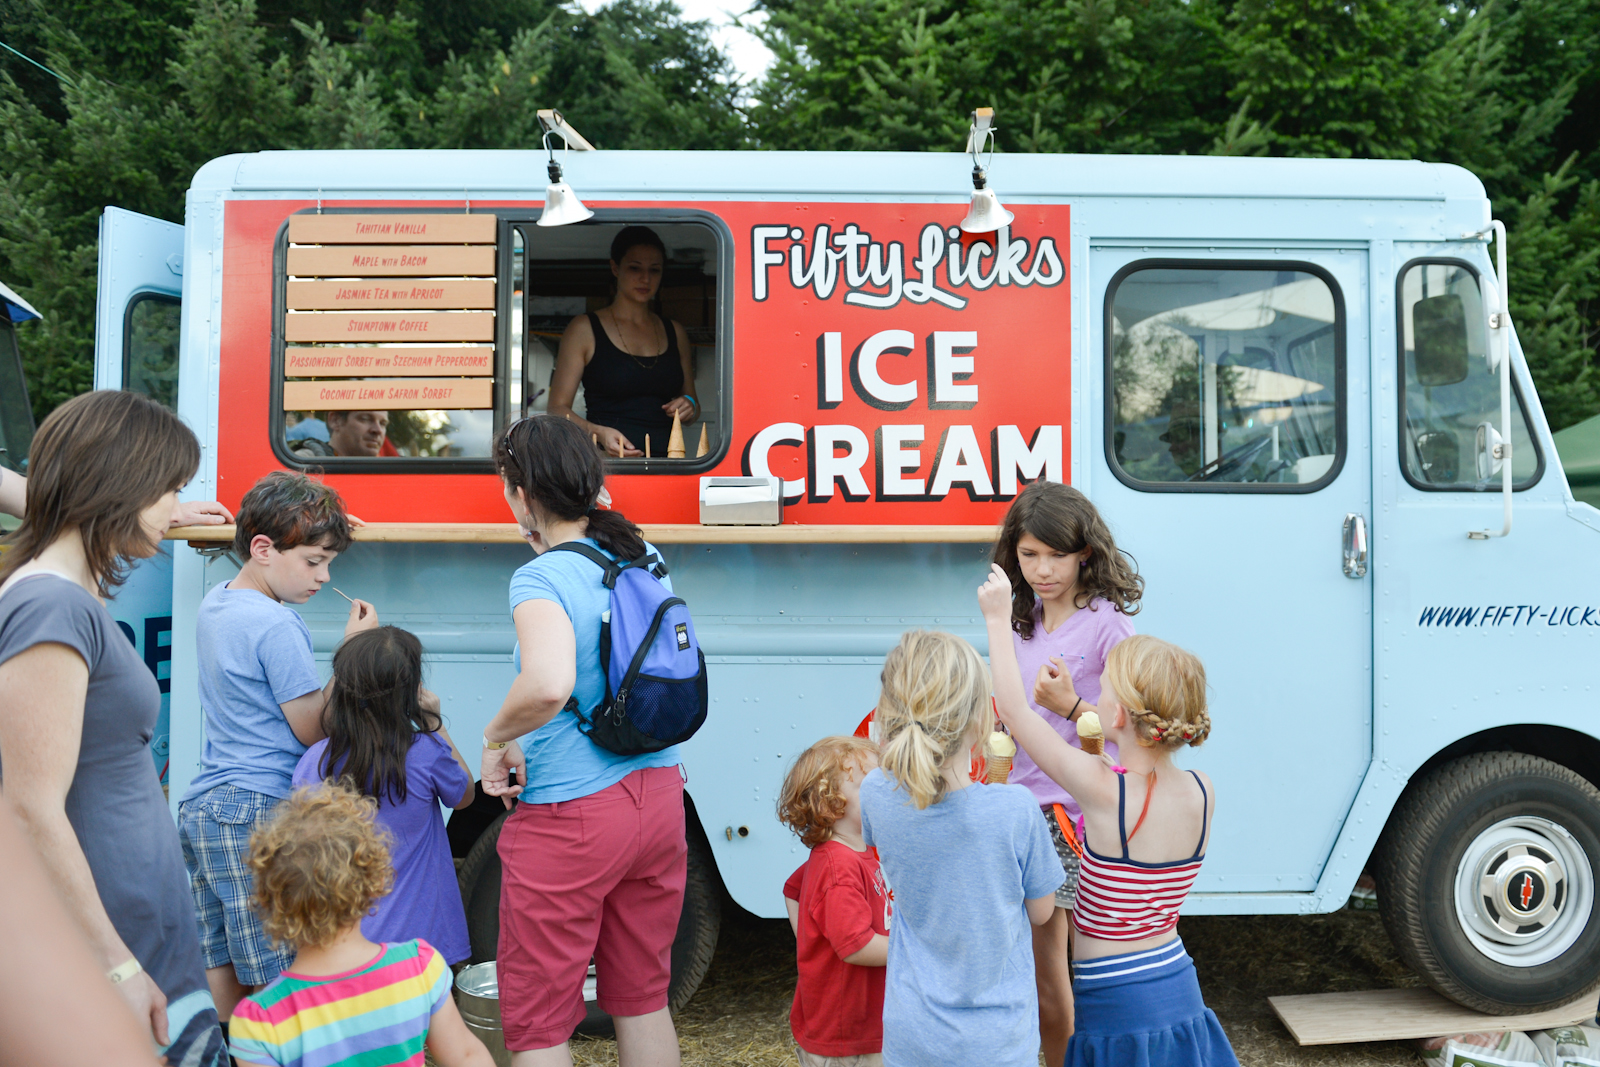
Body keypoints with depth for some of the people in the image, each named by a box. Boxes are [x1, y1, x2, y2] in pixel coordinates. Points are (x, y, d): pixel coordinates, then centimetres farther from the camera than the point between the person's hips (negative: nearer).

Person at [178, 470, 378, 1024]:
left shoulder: (213, 605, 12)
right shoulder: (275, 625, -16)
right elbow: (311, 729, -11)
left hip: (200, 808, 9)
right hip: (256, 815, -9)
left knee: (217, 965, 13)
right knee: (278, 982, -2)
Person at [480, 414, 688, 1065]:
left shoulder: (541, 578, -17)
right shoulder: (645, 558, 3)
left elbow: (549, 684, -35)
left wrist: (497, 736, -18)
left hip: (569, 816, -7)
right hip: (658, 797, 7)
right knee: (643, 1000, 21)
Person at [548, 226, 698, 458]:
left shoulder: (675, 333, 18)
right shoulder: (584, 330, 7)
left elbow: (691, 400, 28)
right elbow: (557, 408, 3)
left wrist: (689, 407, 4)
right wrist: (599, 433, -15)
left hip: (664, 462, 4)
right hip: (607, 462, -4)